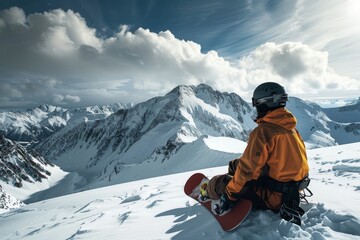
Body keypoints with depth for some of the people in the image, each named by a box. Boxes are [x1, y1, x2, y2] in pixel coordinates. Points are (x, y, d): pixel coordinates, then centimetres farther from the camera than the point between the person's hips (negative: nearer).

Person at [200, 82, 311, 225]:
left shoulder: (263, 130, -25)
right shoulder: (291, 127, 2)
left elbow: (247, 168, -25)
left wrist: (229, 195, -14)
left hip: (273, 197, -9)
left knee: (218, 183, 1)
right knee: (235, 164, 19)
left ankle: (208, 192, 33)